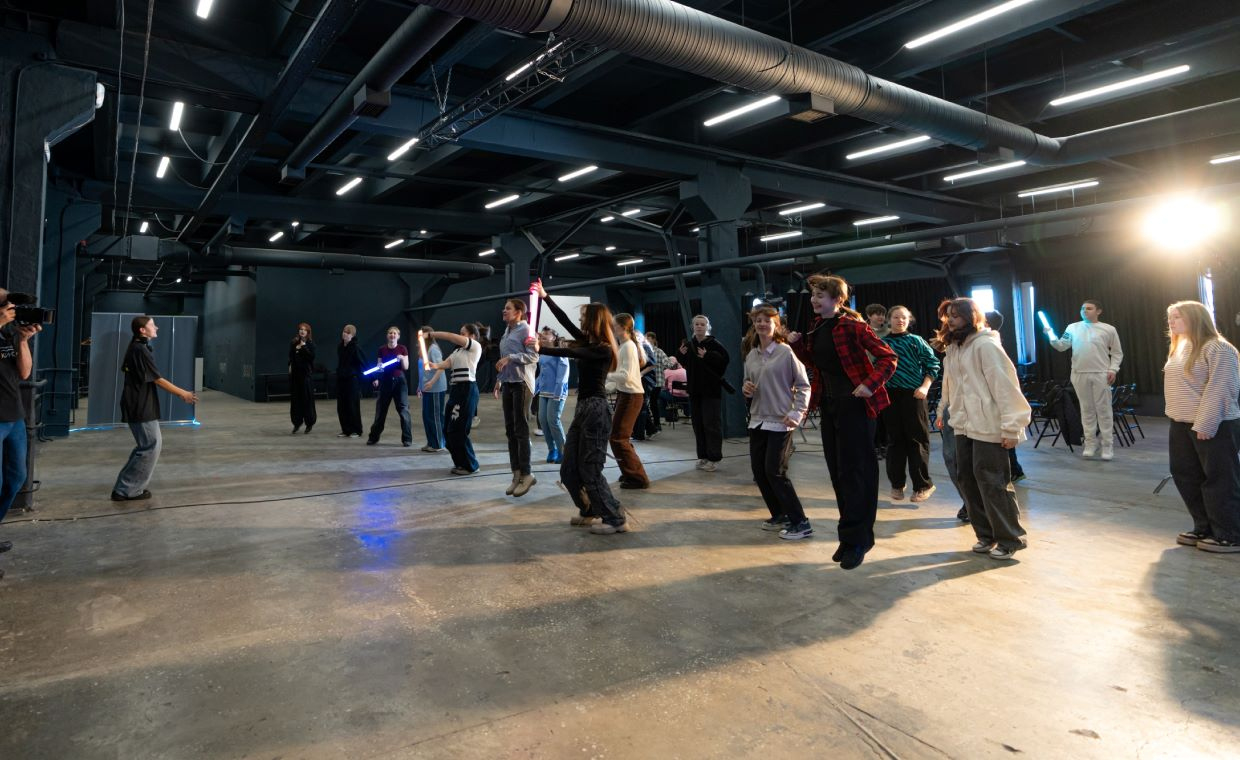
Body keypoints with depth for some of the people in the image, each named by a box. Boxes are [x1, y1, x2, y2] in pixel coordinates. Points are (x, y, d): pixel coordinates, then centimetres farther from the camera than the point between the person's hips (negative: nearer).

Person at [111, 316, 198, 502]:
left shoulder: (135, 348, 14)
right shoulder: (141, 351, -17)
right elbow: (158, 380, -15)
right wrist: (182, 394, -7)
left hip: (139, 406, 10)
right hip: (141, 408, -10)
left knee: (153, 443, 17)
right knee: (150, 446, -3)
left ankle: (126, 486, 23)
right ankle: (126, 490, 2)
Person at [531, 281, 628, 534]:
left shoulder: (604, 350, -13)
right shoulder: (589, 342, 12)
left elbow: (570, 353, -22)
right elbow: (565, 322, 16)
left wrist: (540, 349, -19)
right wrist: (544, 297, 20)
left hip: (596, 410, -9)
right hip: (583, 408, 9)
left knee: (590, 470, -6)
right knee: (569, 469, 10)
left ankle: (616, 519, 3)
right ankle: (590, 512, 25)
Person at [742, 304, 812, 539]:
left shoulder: (786, 352, -8)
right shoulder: (750, 356, 9)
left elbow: (803, 386, -7)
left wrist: (796, 415, -16)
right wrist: (746, 389, -4)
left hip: (780, 422, -7)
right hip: (757, 421, 7)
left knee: (775, 472, -10)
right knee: (758, 471, 8)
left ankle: (800, 522, 1)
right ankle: (779, 516, 25)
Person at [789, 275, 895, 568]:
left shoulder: (852, 326, -13)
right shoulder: (817, 328, 9)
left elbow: (888, 357, -14)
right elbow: (812, 359, 22)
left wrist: (870, 385, -26)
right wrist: (797, 342, 6)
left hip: (854, 404, -8)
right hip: (829, 404, 8)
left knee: (854, 471, -2)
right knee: (838, 472, 12)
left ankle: (856, 539, 8)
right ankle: (852, 534, 24)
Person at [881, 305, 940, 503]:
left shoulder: (916, 341, 2)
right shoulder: (882, 343, 7)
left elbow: (932, 363, 1)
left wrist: (925, 386, -9)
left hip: (913, 395, -2)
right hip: (890, 395, 2)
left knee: (917, 439, 1)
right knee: (895, 439, 8)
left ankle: (923, 485, 10)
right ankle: (897, 483, 18)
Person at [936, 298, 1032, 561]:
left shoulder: (985, 345, -12)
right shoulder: (953, 348, 15)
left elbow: (1004, 386, -17)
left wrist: (1011, 427, -20)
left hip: (988, 426, -8)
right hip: (963, 426, 8)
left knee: (992, 481, -4)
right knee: (968, 479, 10)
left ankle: (1010, 539, 10)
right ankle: (986, 534, 23)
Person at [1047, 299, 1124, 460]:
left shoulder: (1109, 330, 3)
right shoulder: (1073, 328, 8)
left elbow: (1117, 352, 7)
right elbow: (1061, 346, 3)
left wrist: (1113, 369, -5)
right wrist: (1050, 335, -13)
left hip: (1101, 375, -2)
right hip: (1079, 374, 2)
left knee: (1104, 410, 1)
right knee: (1086, 409, 8)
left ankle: (1108, 446, 7)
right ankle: (1090, 444, 16)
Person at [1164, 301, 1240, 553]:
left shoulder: (1217, 349, -13)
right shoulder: (1179, 350, 13)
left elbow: (1219, 391, -18)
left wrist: (1205, 425, -22)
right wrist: (1177, 418, 14)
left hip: (1215, 427, -9)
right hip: (1181, 425, 9)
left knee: (1219, 481, -1)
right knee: (1186, 477, 12)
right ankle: (1204, 529, 24)